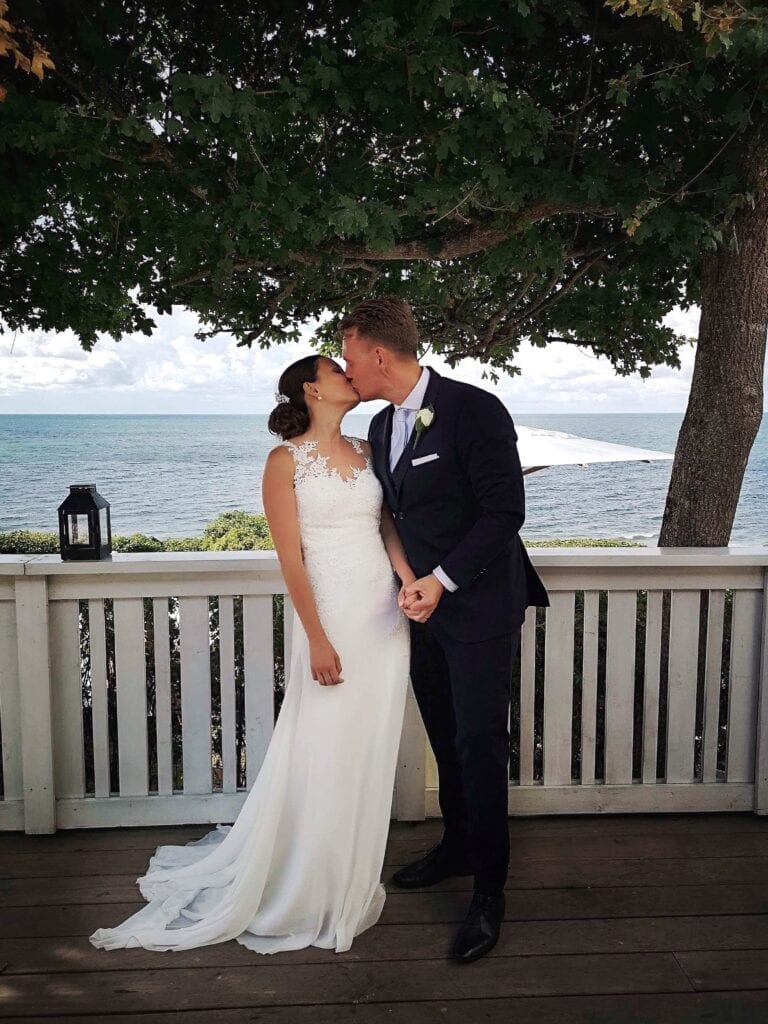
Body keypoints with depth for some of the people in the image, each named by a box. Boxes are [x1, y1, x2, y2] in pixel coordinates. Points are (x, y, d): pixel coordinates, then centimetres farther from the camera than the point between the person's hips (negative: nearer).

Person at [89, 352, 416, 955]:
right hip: (332, 615, -5)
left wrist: (412, 582, -8)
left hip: (385, 614, 6)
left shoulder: (367, 451, 12)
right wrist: (318, 639, -14)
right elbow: (292, 558, -10)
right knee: (324, 756, 1)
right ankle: (307, 891, 21)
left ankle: (354, 878, 30)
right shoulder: (286, 461, -5)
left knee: (370, 754, 12)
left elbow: (389, 525, 10)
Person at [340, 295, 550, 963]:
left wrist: (443, 580, -19)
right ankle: (457, 847, 38)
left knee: (479, 746, 0)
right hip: (422, 605, 7)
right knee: (446, 739, 18)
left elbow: (506, 510, -18)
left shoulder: (474, 410, -16)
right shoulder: (381, 427, 8)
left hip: (479, 607, -7)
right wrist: (406, 583, 4)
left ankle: (489, 890, 15)